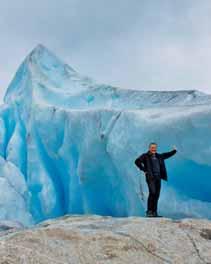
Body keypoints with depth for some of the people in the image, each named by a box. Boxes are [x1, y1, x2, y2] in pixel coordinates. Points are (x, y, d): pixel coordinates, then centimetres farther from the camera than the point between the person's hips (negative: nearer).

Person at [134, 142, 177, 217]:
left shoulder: (159, 156, 19)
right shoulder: (145, 156, 0)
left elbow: (167, 155, 32)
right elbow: (137, 161, -11)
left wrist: (174, 150, 19)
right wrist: (144, 170, -11)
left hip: (158, 177, 6)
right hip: (150, 177, -6)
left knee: (157, 195, 5)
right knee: (152, 192, -16)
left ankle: (154, 212, 11)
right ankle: (149, 211, -9)